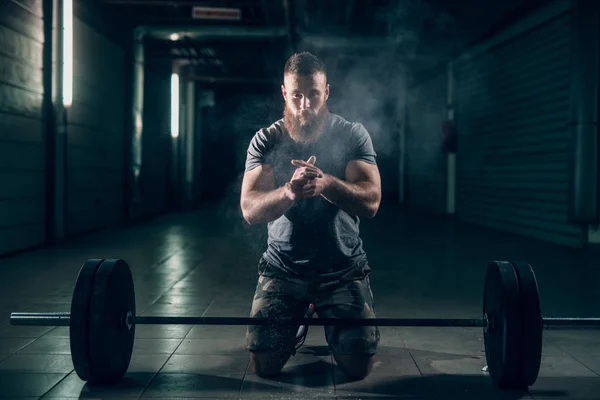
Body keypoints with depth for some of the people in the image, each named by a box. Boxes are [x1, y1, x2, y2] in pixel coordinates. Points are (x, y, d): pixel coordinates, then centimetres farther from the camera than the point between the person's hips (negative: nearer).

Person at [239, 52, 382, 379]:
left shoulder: (352, 135, -6)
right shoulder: (266, 141, -4)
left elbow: (370, 201, -19)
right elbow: (250, 210, -17)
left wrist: (326, 183, -39)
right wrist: (289, 192, -39)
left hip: (343, 268, 0)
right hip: (284, 266, 1)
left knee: (358, 365, -13)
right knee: (263, 362, -12)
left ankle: (326, 317, 22)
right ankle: (296, 322, 24)